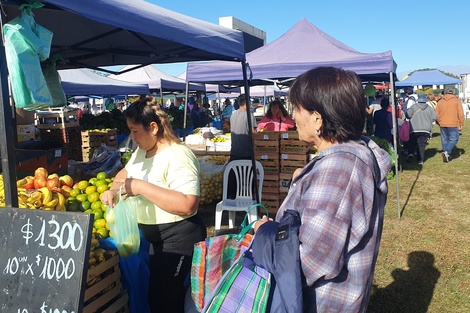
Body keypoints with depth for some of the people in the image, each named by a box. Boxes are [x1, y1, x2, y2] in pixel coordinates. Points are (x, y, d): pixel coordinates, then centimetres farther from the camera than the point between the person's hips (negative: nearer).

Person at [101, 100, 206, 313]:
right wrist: (113, 190, 1)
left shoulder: (177, 156, -25)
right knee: (156, 294, 24)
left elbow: (187, 205, -34)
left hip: (178, 239, -10)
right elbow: (126, 172, 23)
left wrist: (142, 187, -31)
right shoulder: (141, 151, 5)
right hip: (156, 237, 10)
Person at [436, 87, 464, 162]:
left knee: (444, 140, 12)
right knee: (454, 139, 4)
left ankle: (446, 155, 16)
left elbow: (437, 115, 8)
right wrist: (461, 124, 4)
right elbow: (460, 113, -3)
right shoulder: (456, 100, 0)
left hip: (442, 124, 3)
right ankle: (446, 152, -15)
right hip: (453, 124, -3)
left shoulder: (440, 101, 7)